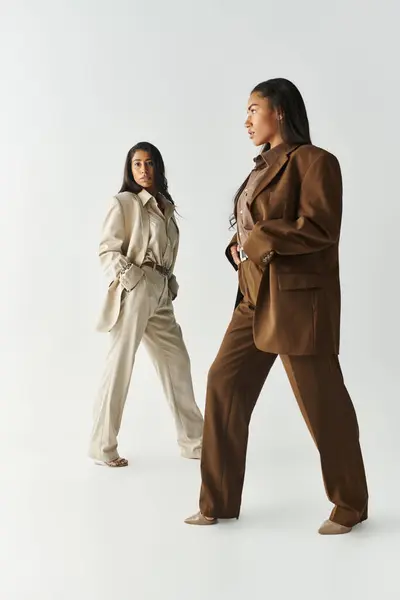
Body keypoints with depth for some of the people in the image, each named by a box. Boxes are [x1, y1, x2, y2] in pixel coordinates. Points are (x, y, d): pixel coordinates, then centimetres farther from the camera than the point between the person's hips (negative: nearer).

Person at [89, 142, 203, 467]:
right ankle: (102, 447, 5)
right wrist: (133, 279, -18)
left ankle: (194, 441, 20)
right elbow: (107, 251, -9)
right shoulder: (123, 202, -3)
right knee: (120, 365, -5)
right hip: (135, 291, -7)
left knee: (177, 361, 10)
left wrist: (170, 285, 10)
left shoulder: (165, 206, 18)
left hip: (161, 294, 8)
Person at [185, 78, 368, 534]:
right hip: (256, 297, 9)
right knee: (224, 384, 5)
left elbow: (320, 228, -19)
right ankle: (219, 502, 17)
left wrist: (257, 239, -14)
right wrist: (239, 247, 2)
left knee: (321, 401, 1)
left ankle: (350, 505, 23)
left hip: (298, 299, -8)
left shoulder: (314, 160, -8)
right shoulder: (264, 167, 17)